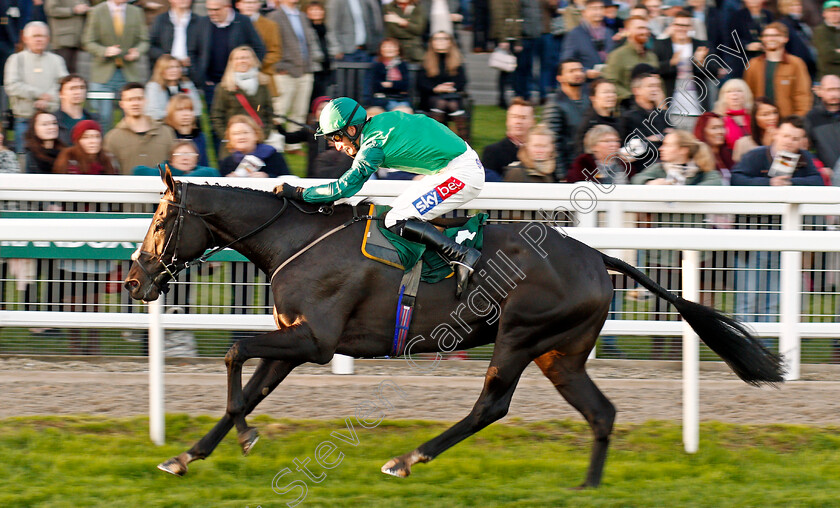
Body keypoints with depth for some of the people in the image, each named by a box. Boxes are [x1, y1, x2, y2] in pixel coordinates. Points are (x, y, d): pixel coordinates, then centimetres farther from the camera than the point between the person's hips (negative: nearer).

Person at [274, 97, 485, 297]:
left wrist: (297, 193, -9)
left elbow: (344, 188, -16)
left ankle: (461, 255, -16)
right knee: (396, 212, 17)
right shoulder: (381, 121, 9)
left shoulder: (373, 146, -17)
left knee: (396, 222, -13)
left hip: (461, 174, -10)